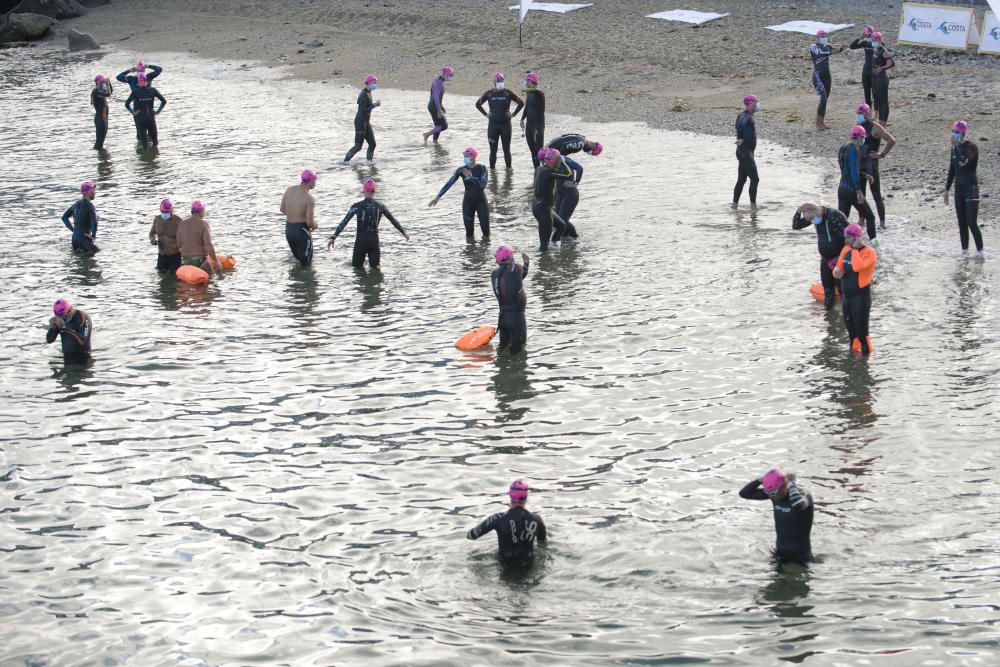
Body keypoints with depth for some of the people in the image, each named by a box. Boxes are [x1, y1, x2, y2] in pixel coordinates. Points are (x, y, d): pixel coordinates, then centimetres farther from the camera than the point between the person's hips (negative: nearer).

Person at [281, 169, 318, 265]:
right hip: (301, 230, -6)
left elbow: (282, 209, 9)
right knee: (306, 262, 9)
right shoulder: (310, 198, -19)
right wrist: (315, 225, 4)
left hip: (288, 229, 6)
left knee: (298, 257, 28)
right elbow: (310, 222, -19)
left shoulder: (289, 189, -1)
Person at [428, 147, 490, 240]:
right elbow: (449, 183, -7)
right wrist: (438, 196, -12)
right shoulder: (461, 170, -4)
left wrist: (470, 176, -22)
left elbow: (482, 185, -21)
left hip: (481, 201, -2)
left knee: (485, 227, -2)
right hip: (468, 202, 2)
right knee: (469, 228, 0)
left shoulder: (482, 169, -9)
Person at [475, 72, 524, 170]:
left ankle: (508, 168, 10)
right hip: (493, 124, 1)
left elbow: (521, 103, 7)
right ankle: (492, 168, 12)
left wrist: (513, 114, 1)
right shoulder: (489, 93, 4)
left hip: (505, 125, -1)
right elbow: (478, 104, 17)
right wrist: (485, 114, 8)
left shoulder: (508, 93, 0)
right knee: (493, 150, 4)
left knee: (506, 149, 2)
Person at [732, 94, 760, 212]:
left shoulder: (744, 115, 13)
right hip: (745, 152, -10)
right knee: (754, 179, -7)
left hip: (746, 152, 10)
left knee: (741, 179, 15)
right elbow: (740, 124, -37)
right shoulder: (747, 117, -18)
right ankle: (753, 205, -5)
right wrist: (740, 139, -27)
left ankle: (735, 203, 20)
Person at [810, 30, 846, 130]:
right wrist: (831, 52, -41)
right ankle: (817, 123, -10)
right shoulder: (814, 47, -8)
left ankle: (821, 123, 15)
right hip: (818, 76, -7)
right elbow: (820, 54, -29)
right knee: (823, 99, -16)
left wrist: (841, 48, -32)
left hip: (827, 76, 7)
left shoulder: (828, 46, 9)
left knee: (825, 100, 8)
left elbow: (835, 50, -10)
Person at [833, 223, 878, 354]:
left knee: (861, 331, -5)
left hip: (861, 297, -7)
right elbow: (839, 268, 16)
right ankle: (854, 353, 36)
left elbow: (857, 267, -33)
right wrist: (837, 272, -8)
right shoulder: (846, 250, 6)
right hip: (846, 296, 7)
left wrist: (855, 249, -22)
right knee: (851, 329, 20)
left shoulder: (869, 252, -16)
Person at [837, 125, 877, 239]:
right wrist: (859, 191, -24)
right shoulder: (854, 150, -16)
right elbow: (854, 171, -24)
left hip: (842, 189, 8)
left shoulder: (843, 149, 12)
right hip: (852, 190, -8)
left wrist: (864, 175, 21)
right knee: (870, 217, 8)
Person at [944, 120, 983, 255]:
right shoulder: (955, 148, 9)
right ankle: (964, 251, 13)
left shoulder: (972, 148, -13)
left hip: (971, 188, -7)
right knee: (962, 223, 7)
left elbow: (963, 163, -29)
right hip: (959, 188, 7)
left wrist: (958, 146, -17)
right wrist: (947, 189, 16)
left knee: (972, 223, -11)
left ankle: (980, 251, -5)